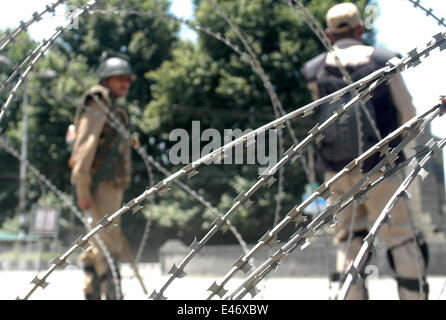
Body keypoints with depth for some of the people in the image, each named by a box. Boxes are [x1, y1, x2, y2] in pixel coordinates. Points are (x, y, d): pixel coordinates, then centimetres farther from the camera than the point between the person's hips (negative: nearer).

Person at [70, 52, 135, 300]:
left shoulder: (116, 112, 21)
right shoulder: (97, 105, -7)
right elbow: (84, 146, -16)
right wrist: (82, 189, -22)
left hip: (113, 187, 9)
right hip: (98, 186, -9)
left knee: (99, 246, 12)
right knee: (109, 245, -14)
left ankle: (92, 294, 20)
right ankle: (112, 294, -16)